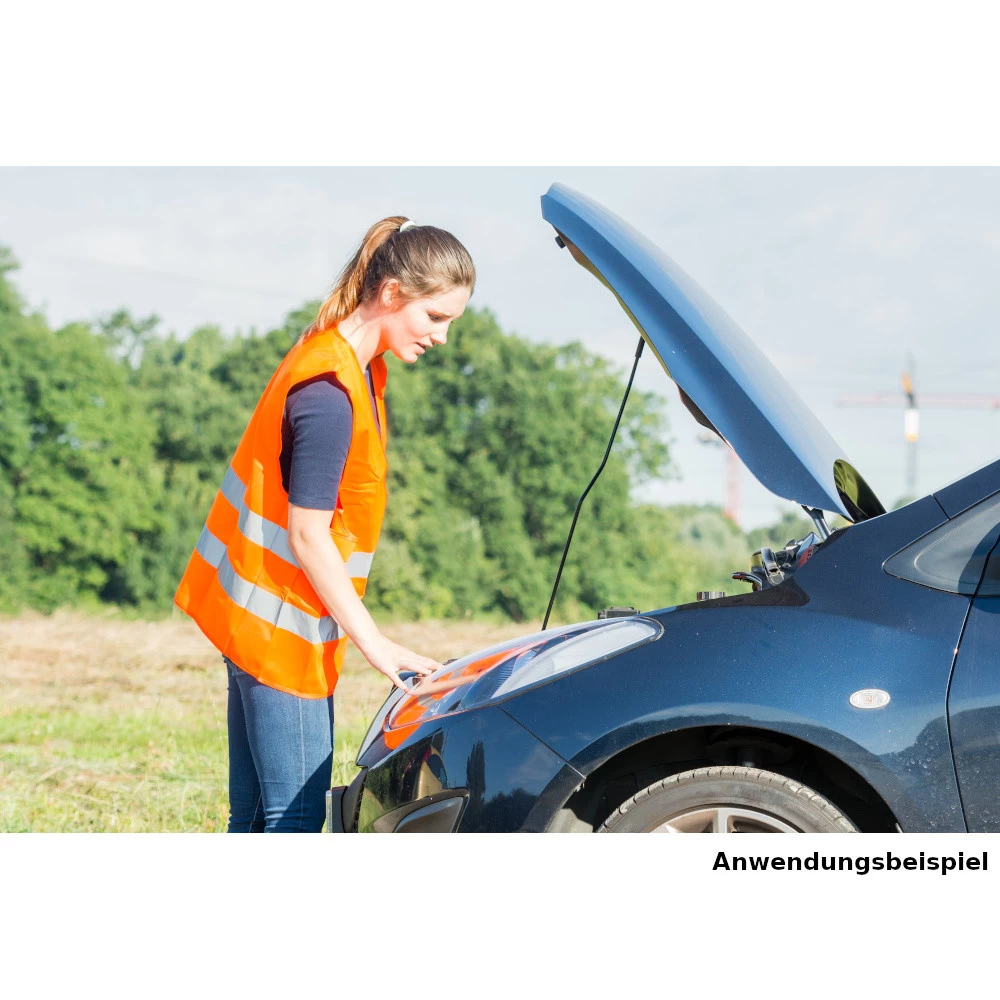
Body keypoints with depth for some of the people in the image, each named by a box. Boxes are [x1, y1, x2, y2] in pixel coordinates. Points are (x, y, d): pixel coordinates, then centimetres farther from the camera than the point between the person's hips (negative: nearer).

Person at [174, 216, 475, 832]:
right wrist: (375, 644, -16)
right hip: (280, 625, -10)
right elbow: (308, 534, -20)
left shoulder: (355, 370, 10)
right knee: (297, 815, -8)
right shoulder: (329, 393, -21)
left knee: (257, 816, 11)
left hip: (255, 617, 10)